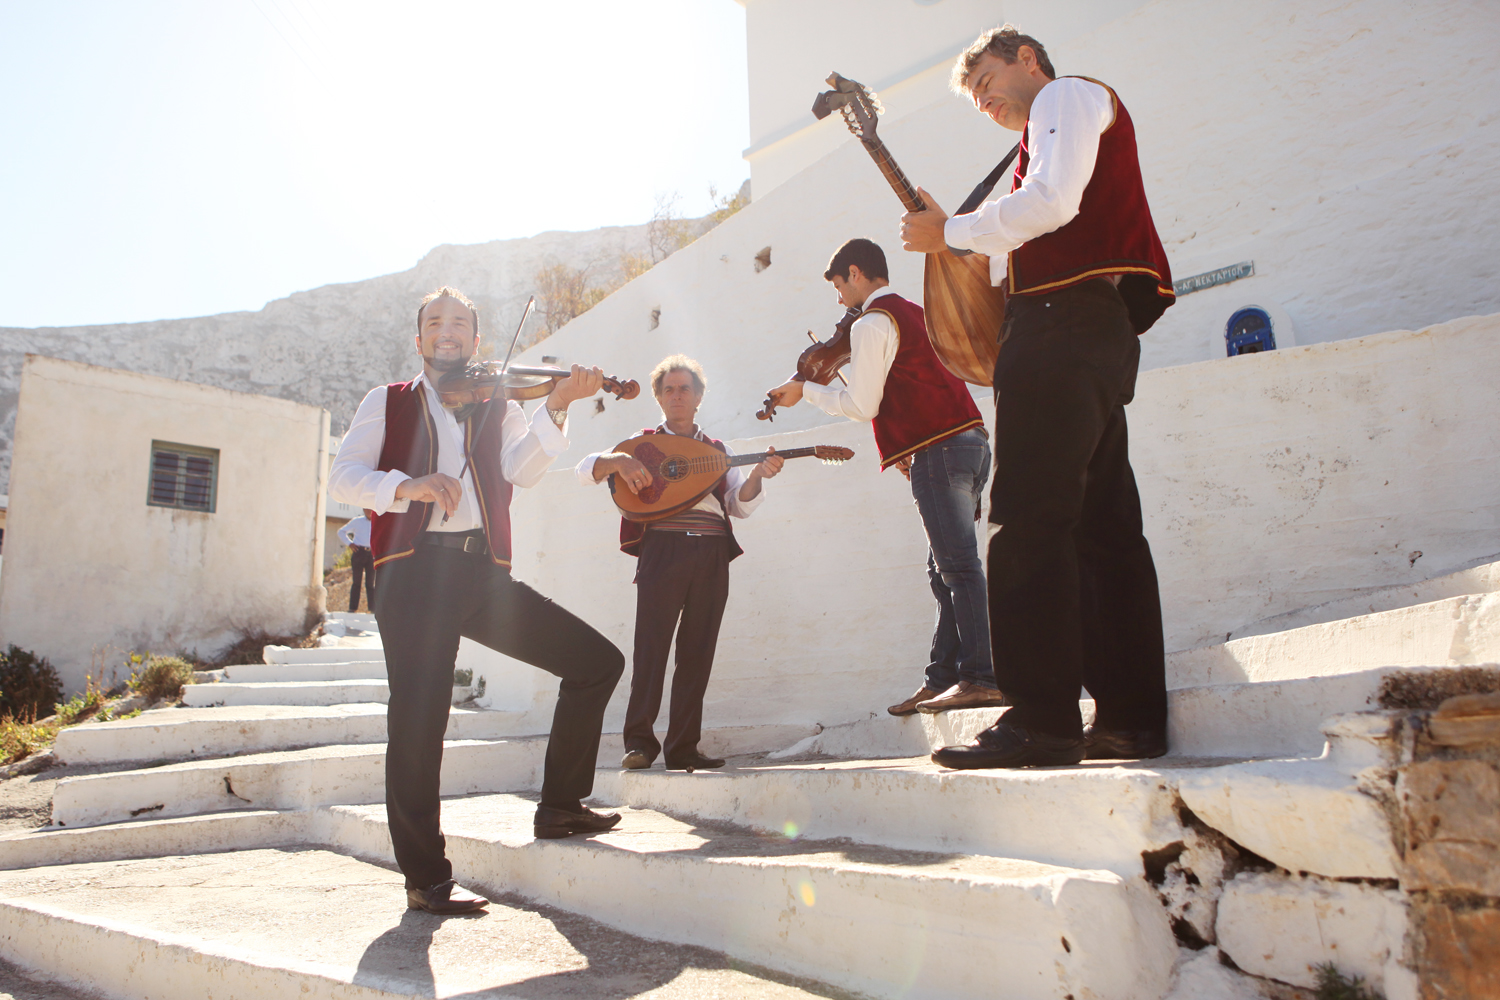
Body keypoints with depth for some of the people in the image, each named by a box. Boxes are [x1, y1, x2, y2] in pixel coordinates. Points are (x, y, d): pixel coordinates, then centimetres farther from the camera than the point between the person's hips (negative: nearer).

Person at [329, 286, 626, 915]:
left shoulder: (497, 406, 20)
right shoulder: (389, 402, 16)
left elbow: (522, 470, 0)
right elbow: (342, 478, 3)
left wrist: (555, 409, -14)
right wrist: (405, 485, -17)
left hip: (484, 573, 3)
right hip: (416, 573, -3)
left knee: (597, 661, -3)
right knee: (418, 722, -6)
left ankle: (560, 806, 10)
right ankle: (427, 879, 8)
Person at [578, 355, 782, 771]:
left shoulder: (719, 451, 22)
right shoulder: (643, 442, 15)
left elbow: (741, 506, 12)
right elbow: (585, 469, 6)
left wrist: (758, 475, -7)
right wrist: (619, 461, -15)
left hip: (712, 554, 3)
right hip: (662, 547, -3)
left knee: (698, 651, 1)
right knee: (651, 644, -11)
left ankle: (683, 748, 6)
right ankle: (639, 741, -5)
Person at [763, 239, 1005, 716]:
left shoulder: (871, 323, -6)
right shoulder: (915, 314, 24)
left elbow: (860, 405, -12)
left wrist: (806, 390, 1)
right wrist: (909, 448, 17)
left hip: (938, 451, -10)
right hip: (970, 440, 10)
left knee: (958, 565, -9)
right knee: (945, 569, 10)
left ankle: (982, 677, -7)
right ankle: (943, 677, 14)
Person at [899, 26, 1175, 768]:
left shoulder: (1068, 95, 6)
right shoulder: (1050, 135, 33)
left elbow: (1052, 201, -14)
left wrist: (951, 232, -5)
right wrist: (963, 252, 13)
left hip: (1065, 321, -10)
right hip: (1100, 334, 10)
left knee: (1026, 520, -15)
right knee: (1104, 526, 5)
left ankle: (1041, 720, -16)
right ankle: (1131, 719, 9)